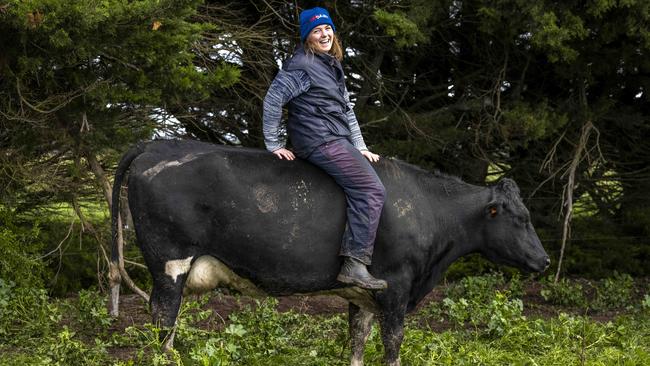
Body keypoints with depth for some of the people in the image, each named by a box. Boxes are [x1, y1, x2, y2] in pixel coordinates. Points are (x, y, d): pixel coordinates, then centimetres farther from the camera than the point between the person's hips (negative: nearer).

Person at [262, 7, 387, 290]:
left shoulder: (332, 65, 21)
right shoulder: (302, 65, -7)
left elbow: (347, 110, 24)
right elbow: (273, 99, -10)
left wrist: (360, 148, 18)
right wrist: (273, 145, -9)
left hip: (338, 141, 9)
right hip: (321, 141, -9)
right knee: (371, 190, -17)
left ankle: (354, 263, 5)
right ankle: (355, 265, -21)